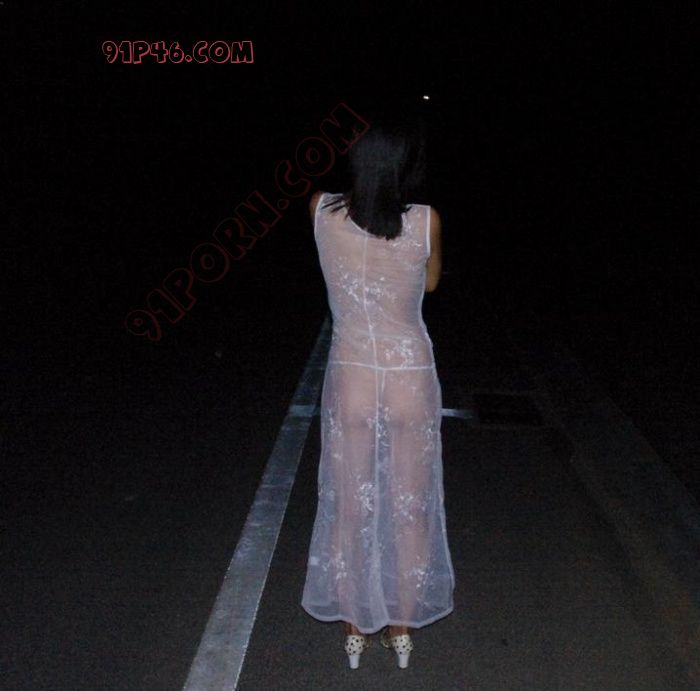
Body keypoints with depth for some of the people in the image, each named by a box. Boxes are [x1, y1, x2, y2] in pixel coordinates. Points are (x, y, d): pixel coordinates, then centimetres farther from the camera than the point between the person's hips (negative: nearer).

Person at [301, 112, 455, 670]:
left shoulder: (322, 211, -8)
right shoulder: (426, 222, -12)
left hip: (350, 379, 1)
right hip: (412, 380, 0)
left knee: (350, 505, 16)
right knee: (409, 506, 16)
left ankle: (355, 628, 32)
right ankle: (402, 628, 33)